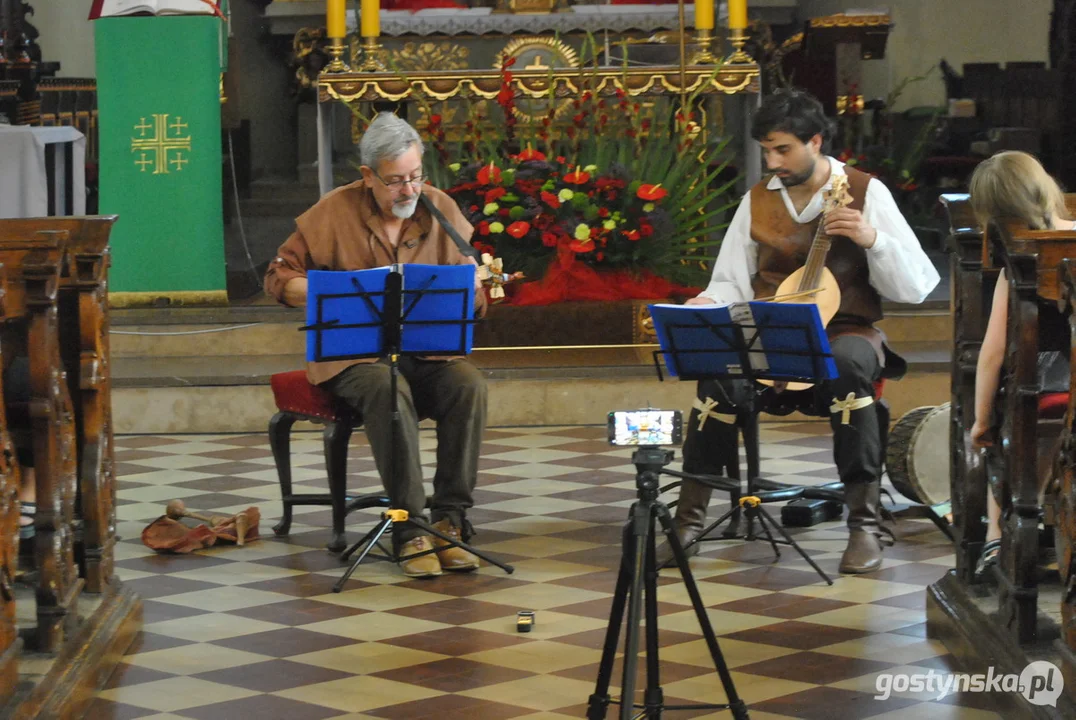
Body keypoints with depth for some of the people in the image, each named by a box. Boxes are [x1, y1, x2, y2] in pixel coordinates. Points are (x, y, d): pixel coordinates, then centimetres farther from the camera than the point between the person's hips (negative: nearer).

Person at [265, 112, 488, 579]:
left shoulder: (440, 209, 6)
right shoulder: (335, 212, -2)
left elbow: (473, 300, 8)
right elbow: (279, 279, 1)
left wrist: (470, 290, -17)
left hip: (426, 349, 3)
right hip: (353, 352, -3)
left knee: (470, 384, -27)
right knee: (389, 390, -36)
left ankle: (449, 520, -22)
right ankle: (409, 530, -32)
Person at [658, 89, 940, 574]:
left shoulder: (865, 193, -1)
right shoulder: (757, 199, 9)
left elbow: (916, 289, -7)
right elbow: (732, 282, 11)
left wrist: (871, 239, -23)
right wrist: (706, 304, -12)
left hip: (844, 332, -2)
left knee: (847, 366, -39)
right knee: (720, 372, -30)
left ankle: (865, 524, -30)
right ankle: (689, 520, -19)